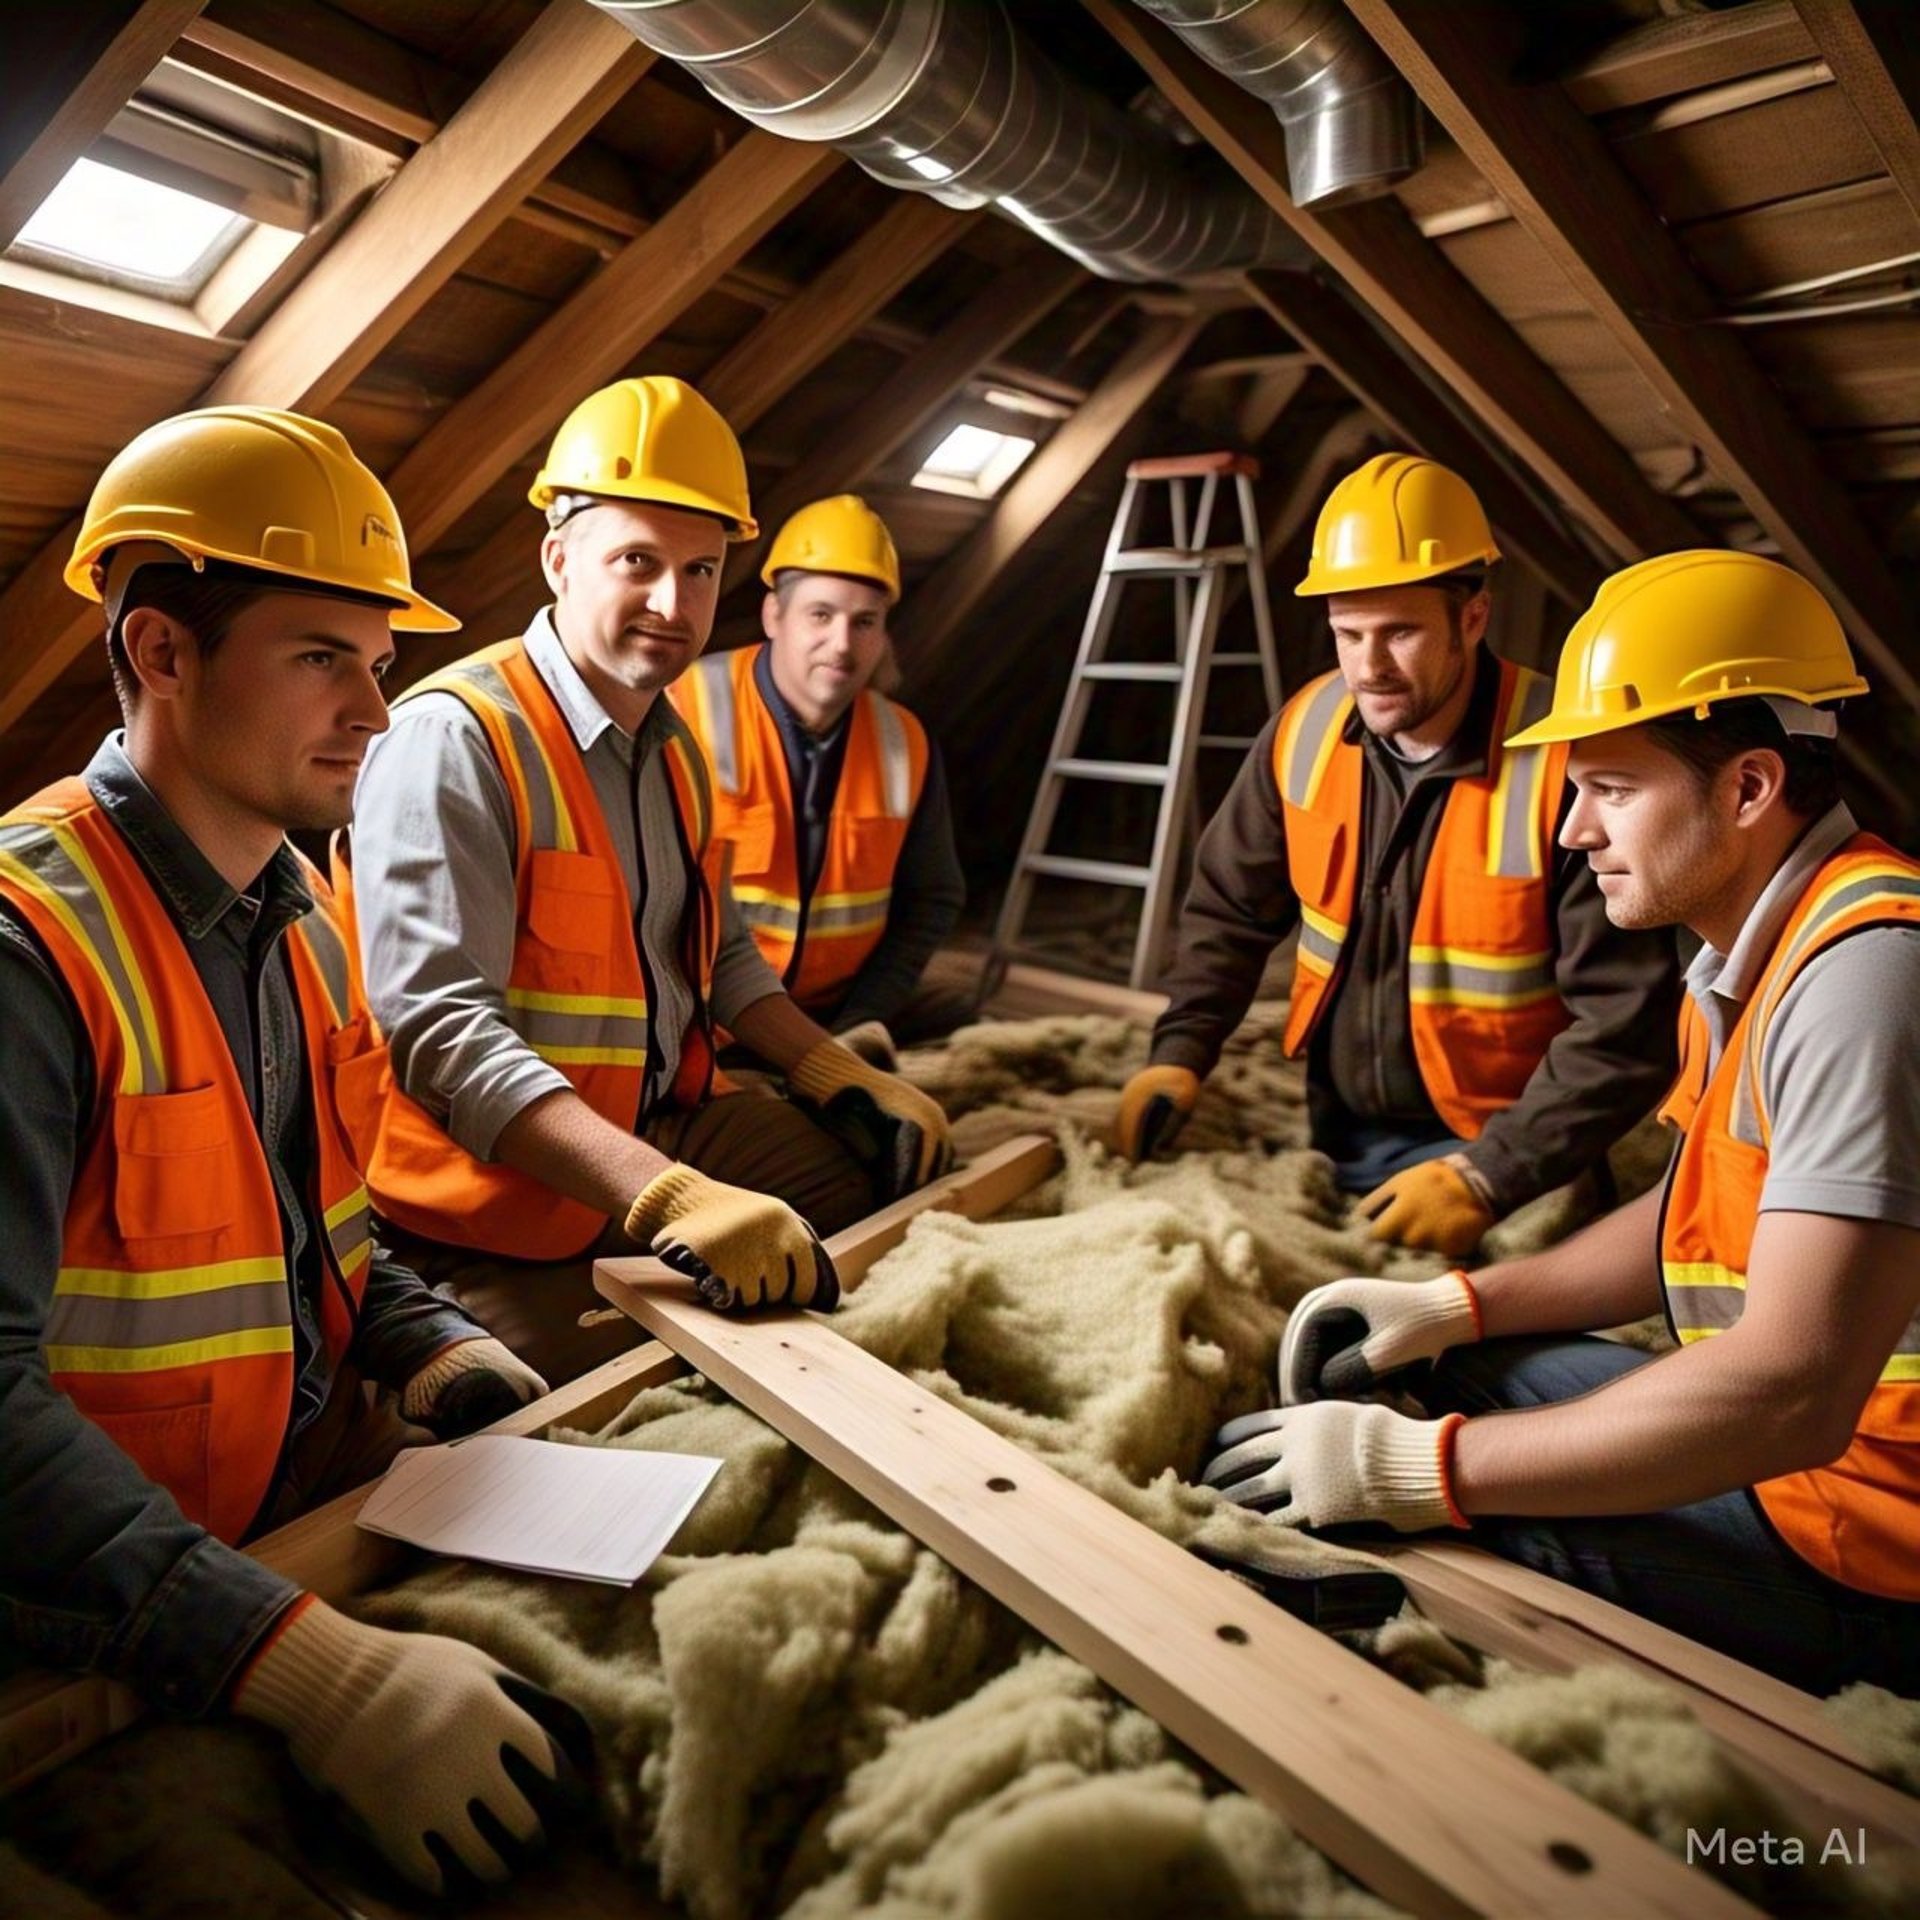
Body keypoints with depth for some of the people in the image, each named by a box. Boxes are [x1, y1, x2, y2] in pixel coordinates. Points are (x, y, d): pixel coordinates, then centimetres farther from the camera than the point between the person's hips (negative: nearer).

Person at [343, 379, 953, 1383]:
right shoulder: (454, 737, -18)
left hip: (666, 1126, 8)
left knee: (905, 1163, 7)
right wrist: (670, 1196, -37)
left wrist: (840, 1075, 6)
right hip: (501, 1193, -8)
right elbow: (441, 1033, -29)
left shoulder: (673, 749, 10)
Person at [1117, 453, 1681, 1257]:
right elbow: (1229, 911, 4)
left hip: (1499, 1153, -5)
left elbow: (1626, 1025, -21)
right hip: (1334, 1132, 5)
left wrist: (1485, 1178, -25)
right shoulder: (1305, 730, -8)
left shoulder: (1565, 768, -24)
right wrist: (1180, 1055, -7)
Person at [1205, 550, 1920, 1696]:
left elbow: (1791, 1393, -33)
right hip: (1793, 1429, 10)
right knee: (1455, 1375, 12)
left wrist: (1414, 1468, -27)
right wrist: (1459, 1304, 3)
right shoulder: (1756, 957, 7)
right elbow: (1696, 1223, 15)